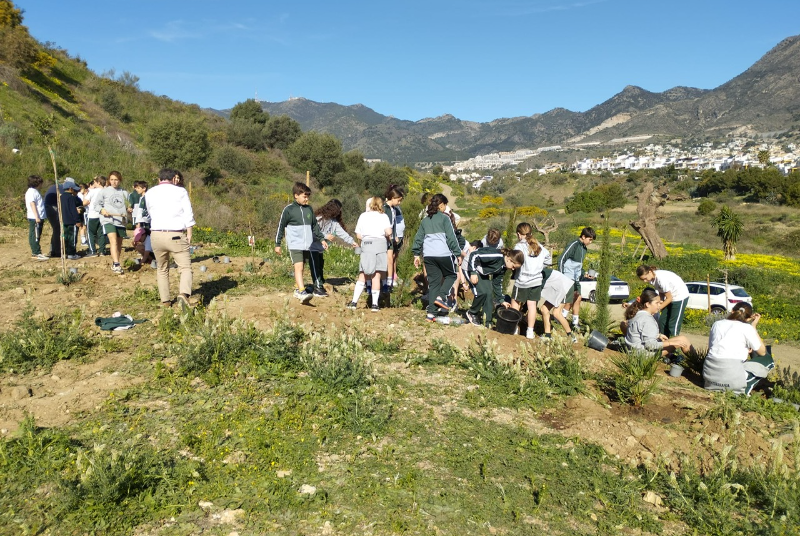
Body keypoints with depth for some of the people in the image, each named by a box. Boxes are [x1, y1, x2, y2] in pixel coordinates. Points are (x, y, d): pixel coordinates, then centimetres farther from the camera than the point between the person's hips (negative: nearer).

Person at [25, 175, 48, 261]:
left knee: (37, 236, 13)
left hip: (38, 218, 10)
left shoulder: (34, 191, 20)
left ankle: (35, 253, 18)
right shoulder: (31, 191, -9)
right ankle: (36, 254, -8)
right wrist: (37, 217, -22)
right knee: (35, 235, -8)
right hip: (34, 218, -10)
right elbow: (32, 204, -17)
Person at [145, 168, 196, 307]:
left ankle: (165, 300, 18)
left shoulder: (149, 193, 12)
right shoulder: (180, 191, 2)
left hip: (156, 234, 4)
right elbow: (188, 214, -5)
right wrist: (189, 233, -3)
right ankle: (184, 293, -27)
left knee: (162, 269, 18)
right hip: (176, 235, -3)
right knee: (185, 267, -3)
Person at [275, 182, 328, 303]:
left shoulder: (309, 209, 10)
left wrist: (322, 239, 14)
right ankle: (302, 292, -25)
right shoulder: (289, 210, -5)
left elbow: (315, 226, 19)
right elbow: (281, 227, 1)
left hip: (307, 245, 5)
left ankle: (297, 290, 25)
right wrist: (277, 244, 2)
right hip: (295, 245, -5)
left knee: (300, 268, 13)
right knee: (298, 267, -16)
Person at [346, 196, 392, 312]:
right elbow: (389, 232, -9)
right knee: (376, 276, 0)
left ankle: (354, 302, 3)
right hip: (380, 245, -1)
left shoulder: (363, 216, 13)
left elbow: (358, 235, 8)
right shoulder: (383, 216, 7)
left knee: (362, 275, 7)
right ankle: (375, 304, 1)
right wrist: (384, 236, 12)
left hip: (366, 245, 2)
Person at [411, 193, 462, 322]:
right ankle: (440, 297, -4)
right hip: (444, 254, -5)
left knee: (433, 282, 9)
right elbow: (451, 238, -6)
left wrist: (417, 254, 22)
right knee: (451, 275, 18)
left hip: (429, 256, 5)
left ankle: (431, 313, 4)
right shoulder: (444, 218, -2)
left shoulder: (425, 220, 15)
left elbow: (418, 238, 16)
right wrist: (458, 253, -1)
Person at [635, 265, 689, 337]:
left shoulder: (661, 278, -31)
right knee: (662, 321, 7)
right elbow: (661, 292, 2)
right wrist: (660, 301, -16)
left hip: (680, 296, -8)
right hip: (670, 297, 8)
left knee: (673, 324, -8)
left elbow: (669, 298, -22)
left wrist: (658, 308, -21)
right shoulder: (652, 278, -8)